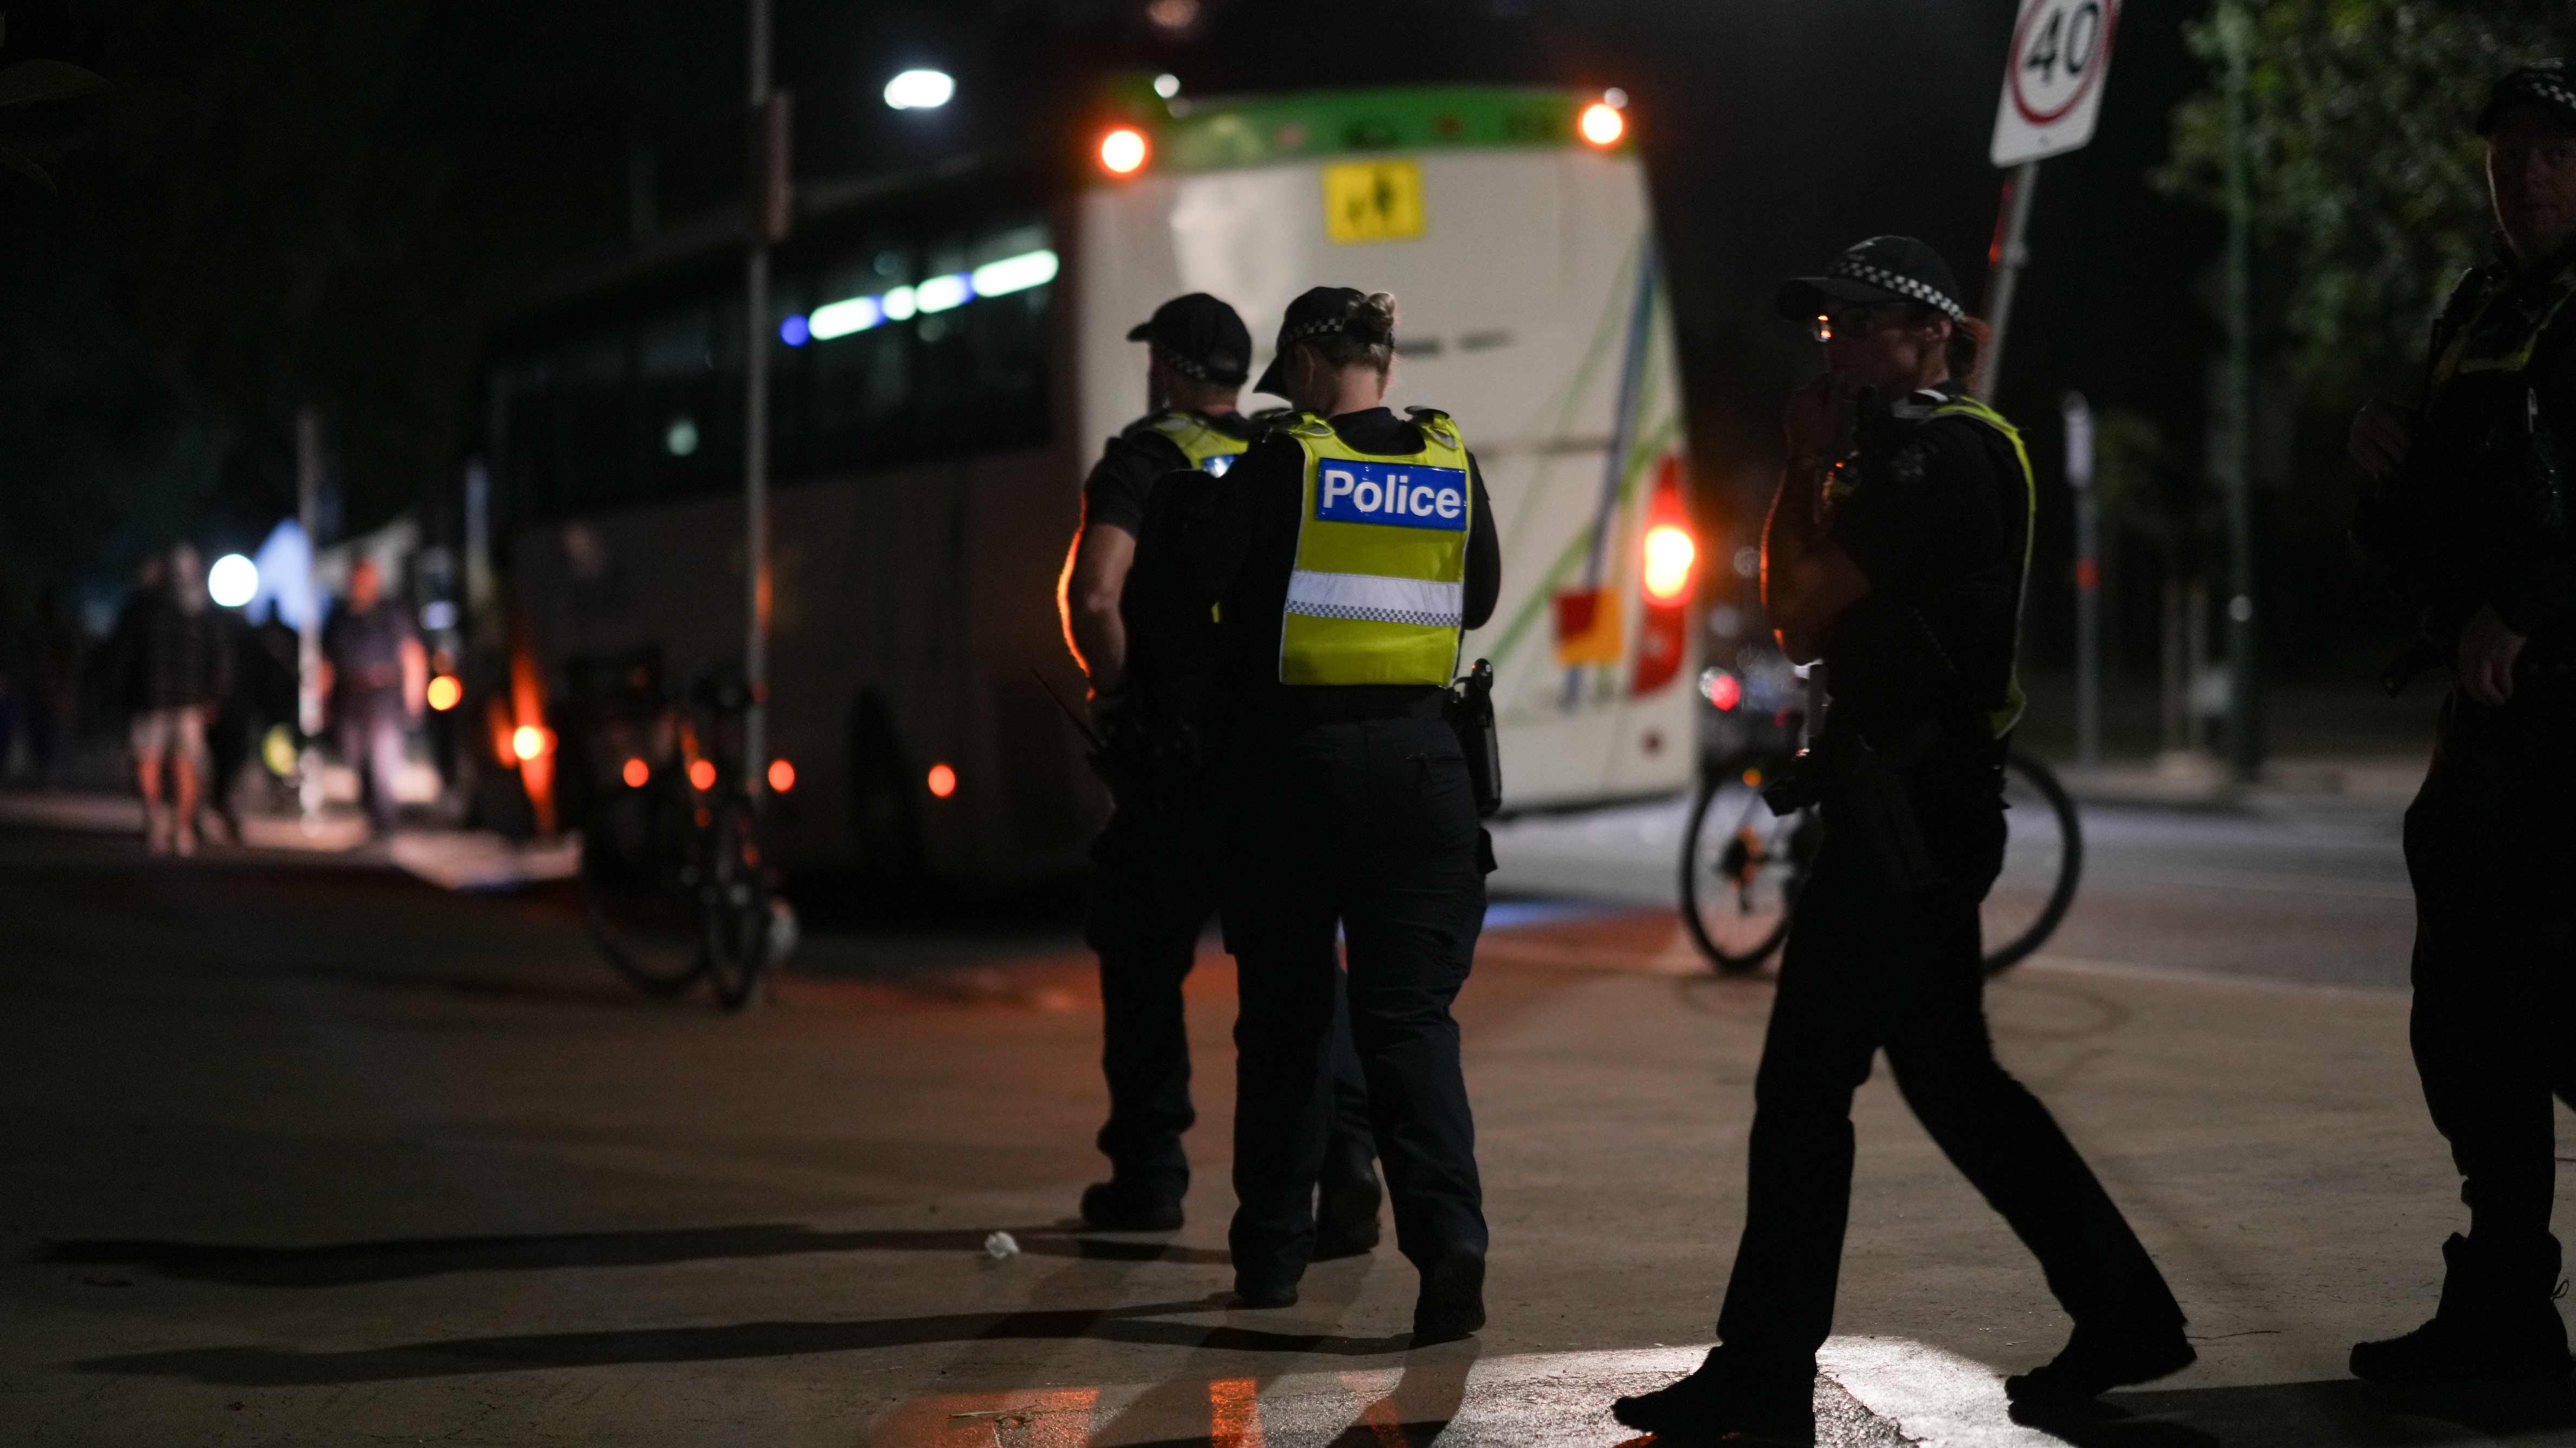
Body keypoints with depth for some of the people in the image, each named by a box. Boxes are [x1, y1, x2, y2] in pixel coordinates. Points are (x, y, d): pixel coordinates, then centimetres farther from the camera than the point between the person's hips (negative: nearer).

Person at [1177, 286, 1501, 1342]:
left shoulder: (1284, 464, -8)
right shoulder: (1453, 466, 4)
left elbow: (1193, 581, -8)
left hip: (1292, 756, -2)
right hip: (1419, 758, 2)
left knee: (1286, 1015, 10)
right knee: (1411, 1011, 2)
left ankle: (1272, 1253, 18)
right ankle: (1448, 1234, -17)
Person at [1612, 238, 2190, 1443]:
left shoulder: (1932, 453, -14)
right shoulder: (1939, 447, 19)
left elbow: (1801, 614, -16)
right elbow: (1808, 606, 17)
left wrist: (1809, 467, -5)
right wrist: (1817, 468, 7)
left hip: (1906, 808, -11)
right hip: (1919, 801, 11)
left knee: (1802, 1085, -7)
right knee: (1946, 1074, 16)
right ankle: (2122, 1310, 21)